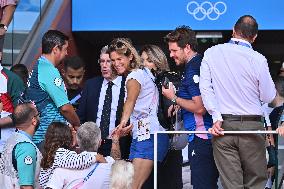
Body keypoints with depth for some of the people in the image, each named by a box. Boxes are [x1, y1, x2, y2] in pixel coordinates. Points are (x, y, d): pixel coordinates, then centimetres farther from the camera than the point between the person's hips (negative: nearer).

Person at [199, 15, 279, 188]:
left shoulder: (211, 54, 3)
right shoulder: (258, 59, -5)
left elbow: (205, 88, -3)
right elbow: (269, 97, 1)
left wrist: (217, 118, -4)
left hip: (222, 127, 2)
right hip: (252, 126, -2)